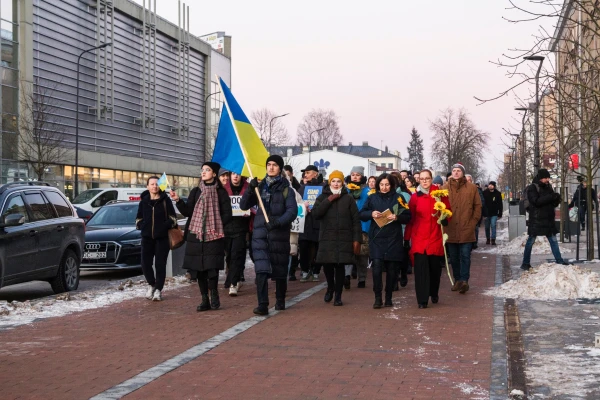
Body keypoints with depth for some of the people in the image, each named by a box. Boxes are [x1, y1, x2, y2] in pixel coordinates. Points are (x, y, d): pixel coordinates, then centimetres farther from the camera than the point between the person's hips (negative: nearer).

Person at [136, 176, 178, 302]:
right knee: (145, 264, -1)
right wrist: (142, 226, 2)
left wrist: (166, 226, -12)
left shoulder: (166, 200, 1)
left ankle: (158, 290, 7)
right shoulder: (143, 201, 10)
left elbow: (173, 217, 3)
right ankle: (151, 284, 23)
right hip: (147, 237, 3)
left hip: (162, 237, -3)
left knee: (160, 264, -3)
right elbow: (139, 219, 19)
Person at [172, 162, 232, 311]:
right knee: (199, 268, 3)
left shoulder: (221, 192, 3)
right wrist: (178, 200, -12)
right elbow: (187, 212, 3)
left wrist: (217, 226, -11)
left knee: (212, 267, -14)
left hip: (213, 236, -3)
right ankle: (205, 300, 11)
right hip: (196, 235, 3)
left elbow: (227, 214, 2)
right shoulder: (195, 191, 11)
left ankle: (214, 294, 8)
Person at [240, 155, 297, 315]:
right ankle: (262, 305, -13)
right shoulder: (260, 187, 11)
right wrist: (250, 189, -9)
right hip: (260, 234, 2)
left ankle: (280, 300, 28)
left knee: (279, 270, 9)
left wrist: (278, 221, -25)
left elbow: (292, 211, -10)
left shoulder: (286, 189, 3)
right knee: (261, 270, -11)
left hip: (279, 234, -1)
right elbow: (243, 205, 7)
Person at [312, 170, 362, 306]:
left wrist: (356, 239, -6)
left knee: (340, 265, -2)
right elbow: (315, 213, -7)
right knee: (327, 264, 0)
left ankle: (338, 295, 10)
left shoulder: (348, 199, 5)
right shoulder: (322, 197, 9)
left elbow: (356, 220, 1)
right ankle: (330, 287, 28)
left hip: (344, 238, -1)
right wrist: (329, 200, -11)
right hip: (326, 237, 1)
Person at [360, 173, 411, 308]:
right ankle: (377, 298, -4)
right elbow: (361, 214, 9)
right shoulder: (372, 198, 9)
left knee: (391, 269, 4)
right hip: (376, 237, 0)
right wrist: (371, 214, -11)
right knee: (377, 266, -12)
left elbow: (408, 217, 4)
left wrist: (397, 217, -15)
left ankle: (388, 298, 17)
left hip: (393, 238, 0)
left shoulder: (398, 198, 5)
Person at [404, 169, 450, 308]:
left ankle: (434, 293, 34)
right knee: (420, 268, -8)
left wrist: (445, 219, -10)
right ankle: (422, 300, -4)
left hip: (435, 237, 1)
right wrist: (406, 238, 2)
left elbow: (448, 210, 12)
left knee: (435, 267, 9)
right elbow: (410, 219, 4)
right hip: (419, 238, -1)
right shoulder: (415, 197, 3)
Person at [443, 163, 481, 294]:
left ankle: (464, 280, -8)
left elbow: (478, 205, 6)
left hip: (466, 230, -2)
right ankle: (458, 280, 19)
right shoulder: (445, 188, 5)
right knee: (454, 257, 9)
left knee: (465, 256, -6)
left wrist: (474, 221, 0)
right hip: (450, 229, 2)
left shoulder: (471, 188, 3)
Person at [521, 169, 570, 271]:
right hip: (536, 219, -6)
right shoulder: (532, 188, -8)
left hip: (548, 219, 6)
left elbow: (553, 204, 14)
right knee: (531, 240, 1)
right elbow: (536, 201, -24)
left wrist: (557, 199, -9)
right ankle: (525, 263, 7)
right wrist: (550, 197, -27)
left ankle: (559, 260, 16)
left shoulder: (548, 187, 12)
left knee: (553, 240, 9)